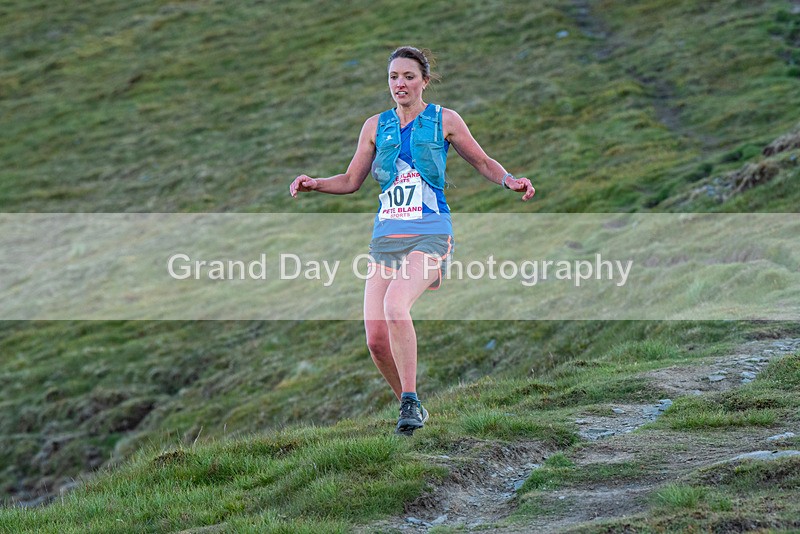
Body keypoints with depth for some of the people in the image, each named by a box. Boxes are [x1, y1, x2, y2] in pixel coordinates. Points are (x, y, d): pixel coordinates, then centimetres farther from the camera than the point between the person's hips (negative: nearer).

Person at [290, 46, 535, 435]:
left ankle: (410, 400, -21)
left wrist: (510, 181, -4)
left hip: (429, 235, -4)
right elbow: (351, 181, 16)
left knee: (395, 306, -31)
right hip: (385, 237, 4)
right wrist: (315, 184, -1)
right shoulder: (376, 126, 12)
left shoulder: (444, 121, 4)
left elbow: (482, 162, 15)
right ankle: (410, 408, 16)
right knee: (376, 337, -6)